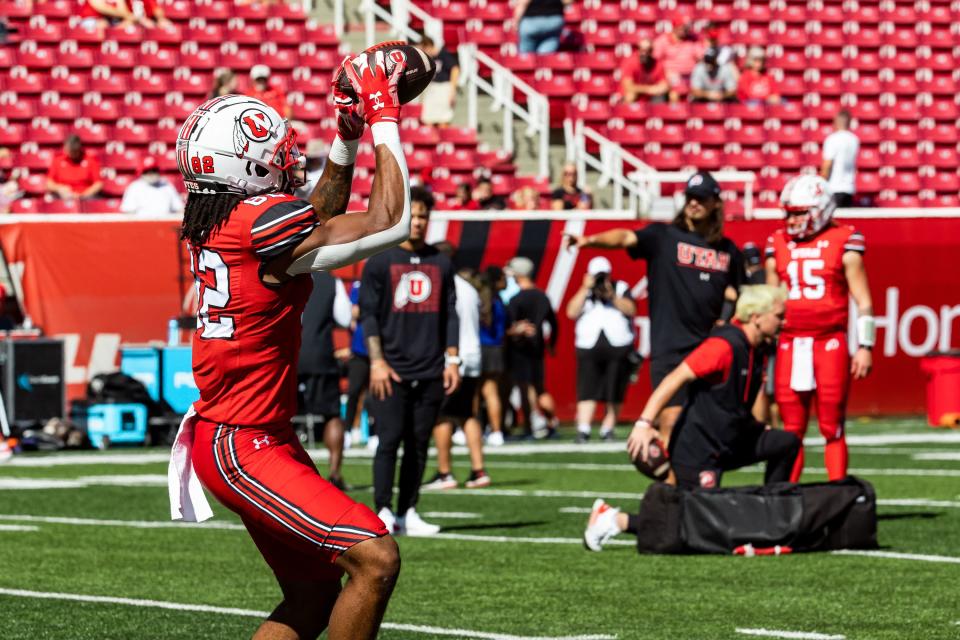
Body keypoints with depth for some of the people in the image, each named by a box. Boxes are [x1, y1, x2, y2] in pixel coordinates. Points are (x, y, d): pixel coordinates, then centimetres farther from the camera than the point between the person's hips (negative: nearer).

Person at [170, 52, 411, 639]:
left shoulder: (214, 223, 7)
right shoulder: (264, 224, -20)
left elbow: (319, 215, 25)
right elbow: (388, 224, -15)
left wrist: (349, 134, 17)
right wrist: (384, 119, -7)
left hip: (231, 434, 10)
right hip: (245, 447, -10)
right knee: (375, 559, -16)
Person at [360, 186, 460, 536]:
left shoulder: (440, 263, 12)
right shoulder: (379, 261, 1)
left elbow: (449, 315, 14)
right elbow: (368, 314, -2)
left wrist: (452, 360, 7)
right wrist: (377, 362, -9)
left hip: (430, 373, 4)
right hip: (392, 371, -4)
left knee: (419, 443, 4)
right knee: (389, 440, -7)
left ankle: (408, 513, 9)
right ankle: (383, 512, -3)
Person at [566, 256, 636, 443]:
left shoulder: (621, 289, 9)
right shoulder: (584, 292, 11)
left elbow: (631, 310, -5)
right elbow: (572, 313, -3)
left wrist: (611, 295, -14)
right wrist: (586, 289, -7)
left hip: (618, 347, 0)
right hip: (589, 346, 0)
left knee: (614, 393, 1)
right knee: (587, 390, -9)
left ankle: (608, 428, 10)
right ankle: (583, 429, -15)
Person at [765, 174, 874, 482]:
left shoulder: (844, 242, -1)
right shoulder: (778, 245, 11)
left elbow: (863, 301, -1)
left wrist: (865, 347, -6)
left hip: (830, 343, -4)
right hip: (790, 344, 4)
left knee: (832, 429, -2)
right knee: (791, 431, 5)